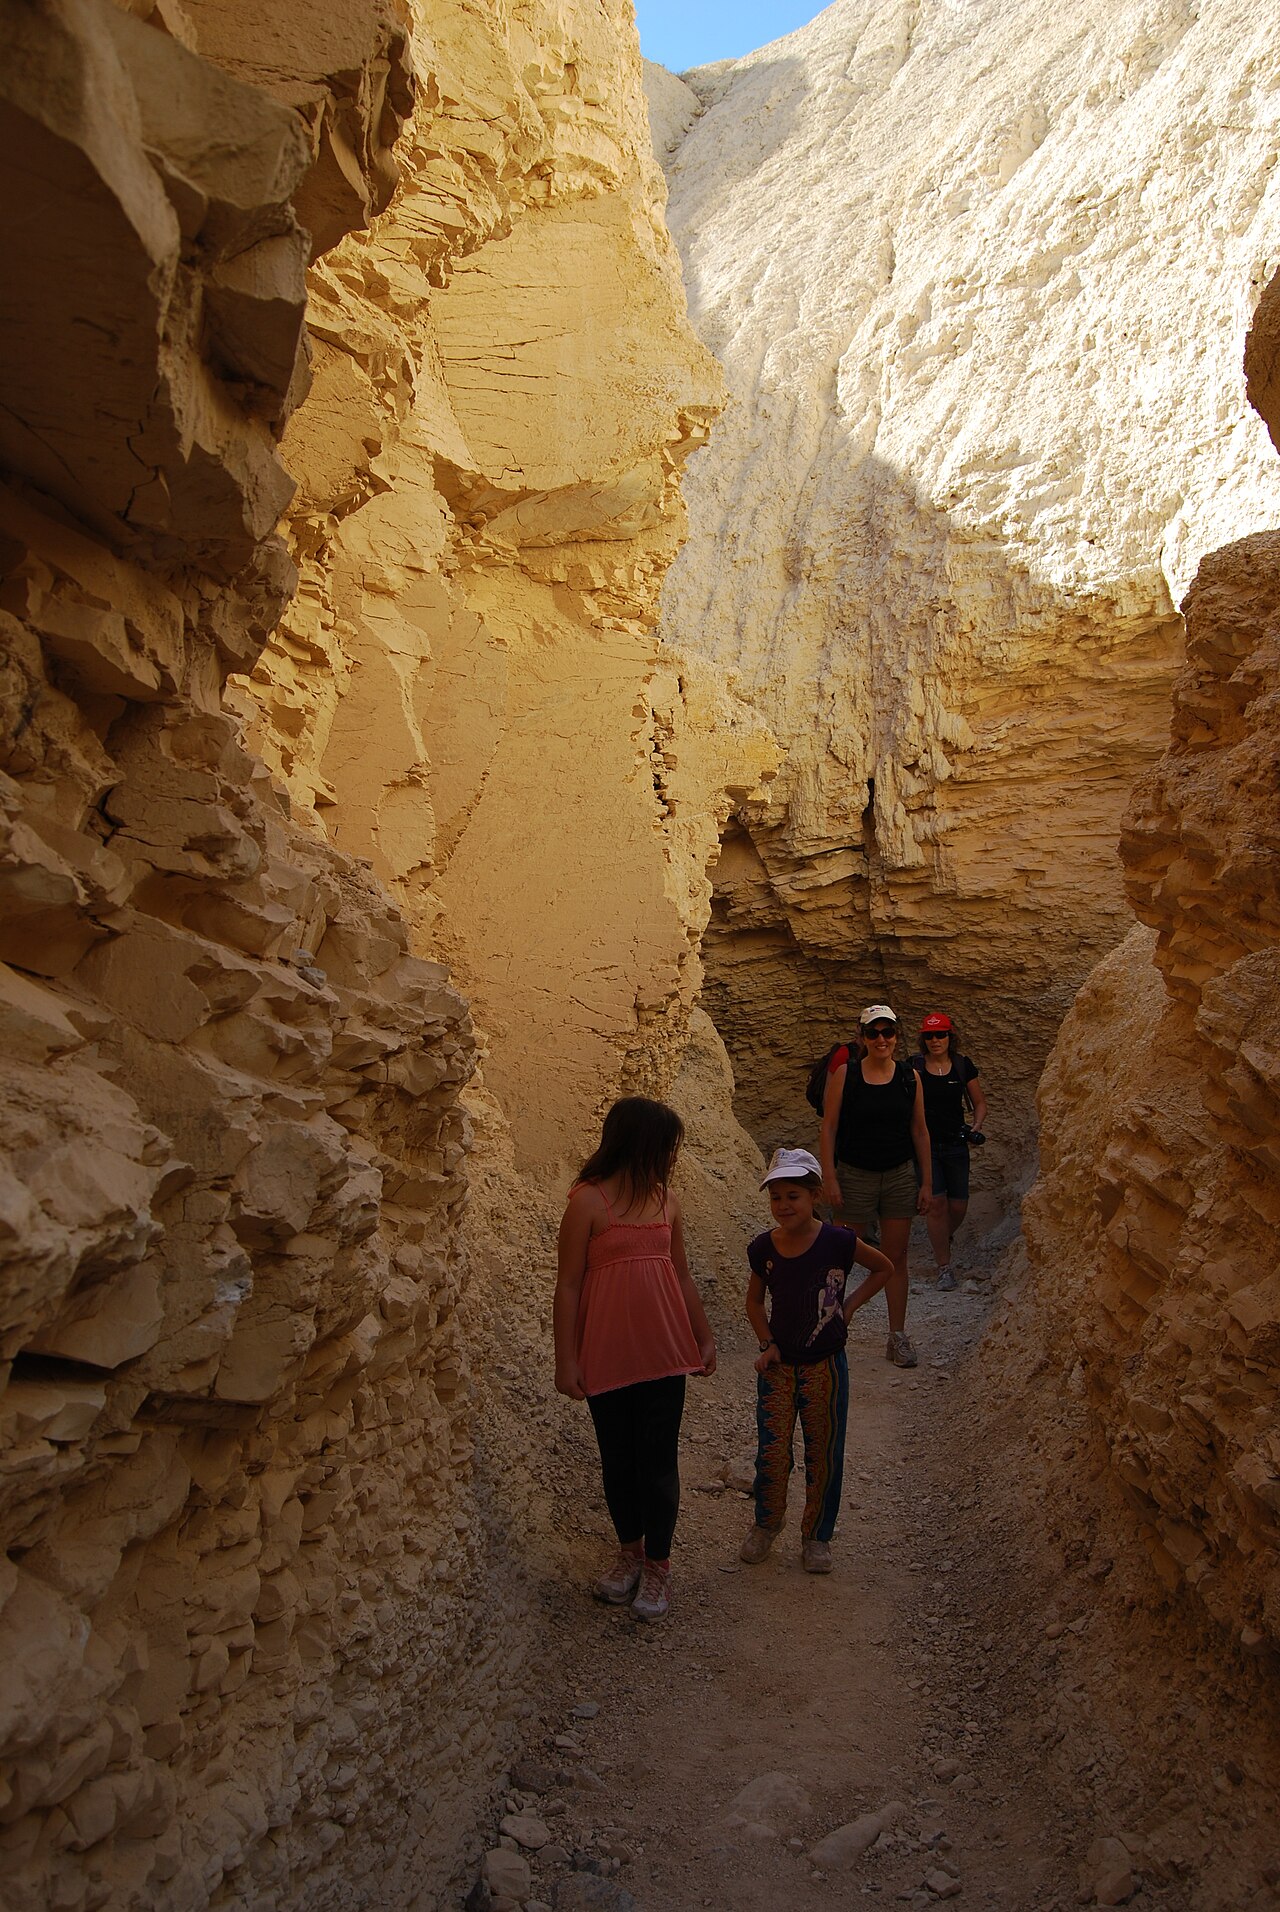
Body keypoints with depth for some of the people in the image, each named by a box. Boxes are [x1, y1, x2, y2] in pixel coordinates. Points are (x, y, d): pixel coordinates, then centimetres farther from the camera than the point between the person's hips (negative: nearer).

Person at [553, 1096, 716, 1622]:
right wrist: (566, 1360, -11)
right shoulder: (589, 1201, -12)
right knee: (618, 1458, 12)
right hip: (607, 1356, -3)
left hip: (663, 1352, 3)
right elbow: (568, 1284, -10)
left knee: (659, 1459, 6)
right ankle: (630, 1550, 33)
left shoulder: (666, 1199, 4)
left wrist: (704, 1337, 18)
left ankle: (658, 1563, 22)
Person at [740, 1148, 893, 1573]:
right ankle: (766, 1523, 31)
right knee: (771, 1453, 6)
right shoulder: (763, 1248, -7)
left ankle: (817, 1535, 29)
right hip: (778, 1364, 2)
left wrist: (849, 1305, -4)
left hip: (825, 1364, -2)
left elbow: (884, 1268, 2)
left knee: (823, 1454, 10)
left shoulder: (837, 1242, -15)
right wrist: (767, 1343, -4)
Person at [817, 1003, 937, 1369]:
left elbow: (919, 1132, 7)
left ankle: (897, 1337, 18)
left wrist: (926, 1182, 5)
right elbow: (829, 1127, -6)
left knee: (896, 1258, 8)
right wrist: (829, 1178, -11)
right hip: (855, 1176, -2)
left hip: (900, 1177, 2)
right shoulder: (845, 1073, -6)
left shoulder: (909, 1077, 2)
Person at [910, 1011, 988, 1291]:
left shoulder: (963, 1066, 2)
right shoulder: (913, 1067, -2)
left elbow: (980, 1102, 11)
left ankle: (944, 1238, 37)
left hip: (955, 1145, 2)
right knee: (936, 1203, -8)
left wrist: (976, 1126, -6)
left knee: (958, 1205, 3)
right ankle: (944, 1266, 4)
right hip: (924, 1144, -2)